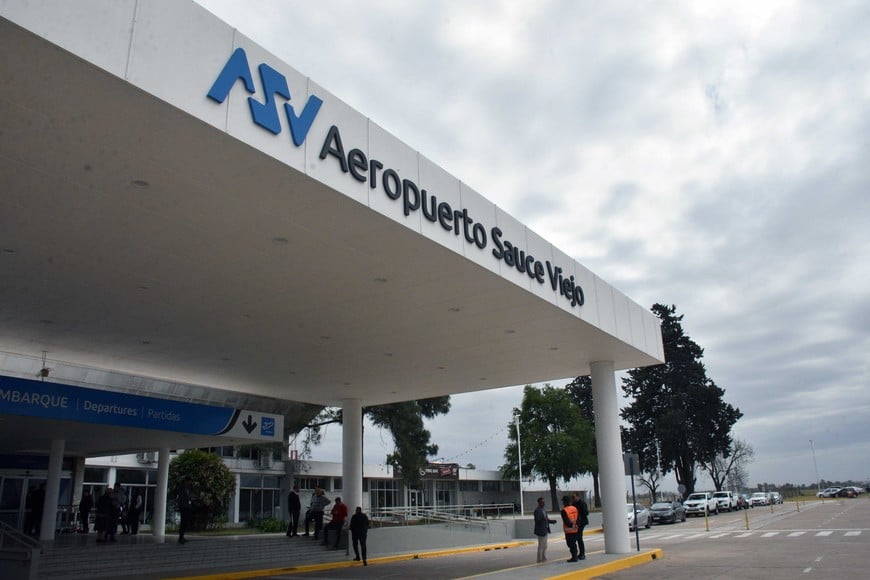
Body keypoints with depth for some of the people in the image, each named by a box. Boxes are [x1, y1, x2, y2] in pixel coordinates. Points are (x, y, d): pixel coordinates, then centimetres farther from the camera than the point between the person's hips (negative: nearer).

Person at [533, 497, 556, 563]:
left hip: (545, 530, 10)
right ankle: (539, 560, 2)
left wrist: (552, 521, 9)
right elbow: (537, 520, -23)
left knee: (544, 546, 14)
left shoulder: (543, 510, 15)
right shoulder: (537, 510, -15)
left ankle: (544, 559, 22)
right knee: (541, 546, -5)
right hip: (541, 530, -10)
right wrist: (543, 519, -38)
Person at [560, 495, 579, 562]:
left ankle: (574, 557, 0)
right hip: (575, 529, 7)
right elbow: (577, 518, 11)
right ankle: (575, 557, 22)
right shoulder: (574, 508, 6)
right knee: (574, 543, 16)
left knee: (571, 544, -1)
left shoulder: (564, 510, -16)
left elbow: (566, 521, -19)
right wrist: (574, 525, 13)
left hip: (568, 530, -7)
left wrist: (571, 525, -7)